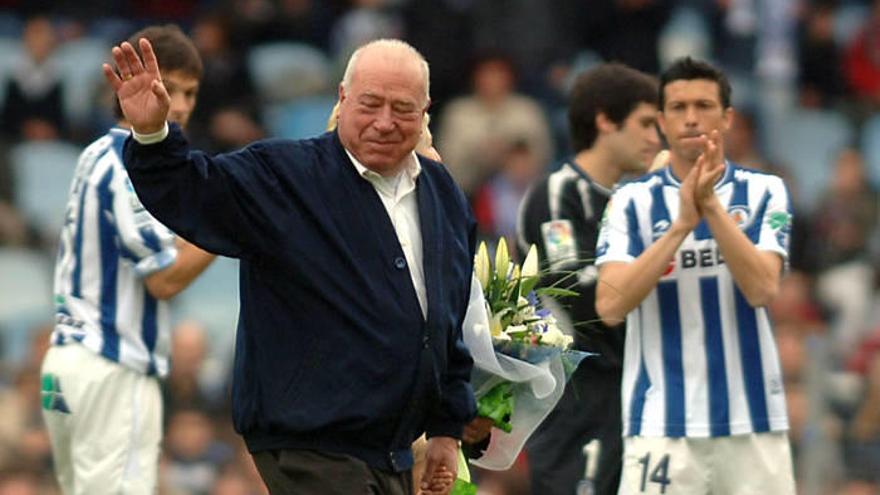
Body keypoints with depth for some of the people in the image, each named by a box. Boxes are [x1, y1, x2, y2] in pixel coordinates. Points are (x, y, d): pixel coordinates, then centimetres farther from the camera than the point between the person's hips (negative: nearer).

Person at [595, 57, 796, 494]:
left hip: (753, 424, 1)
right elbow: (610, 306, -10)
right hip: (661, 425, -1)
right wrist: (681, 224, -17)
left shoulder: (763, 193, 4)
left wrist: (712, 207, -19)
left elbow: (761, 289, -11)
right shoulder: (632, 202, 3)